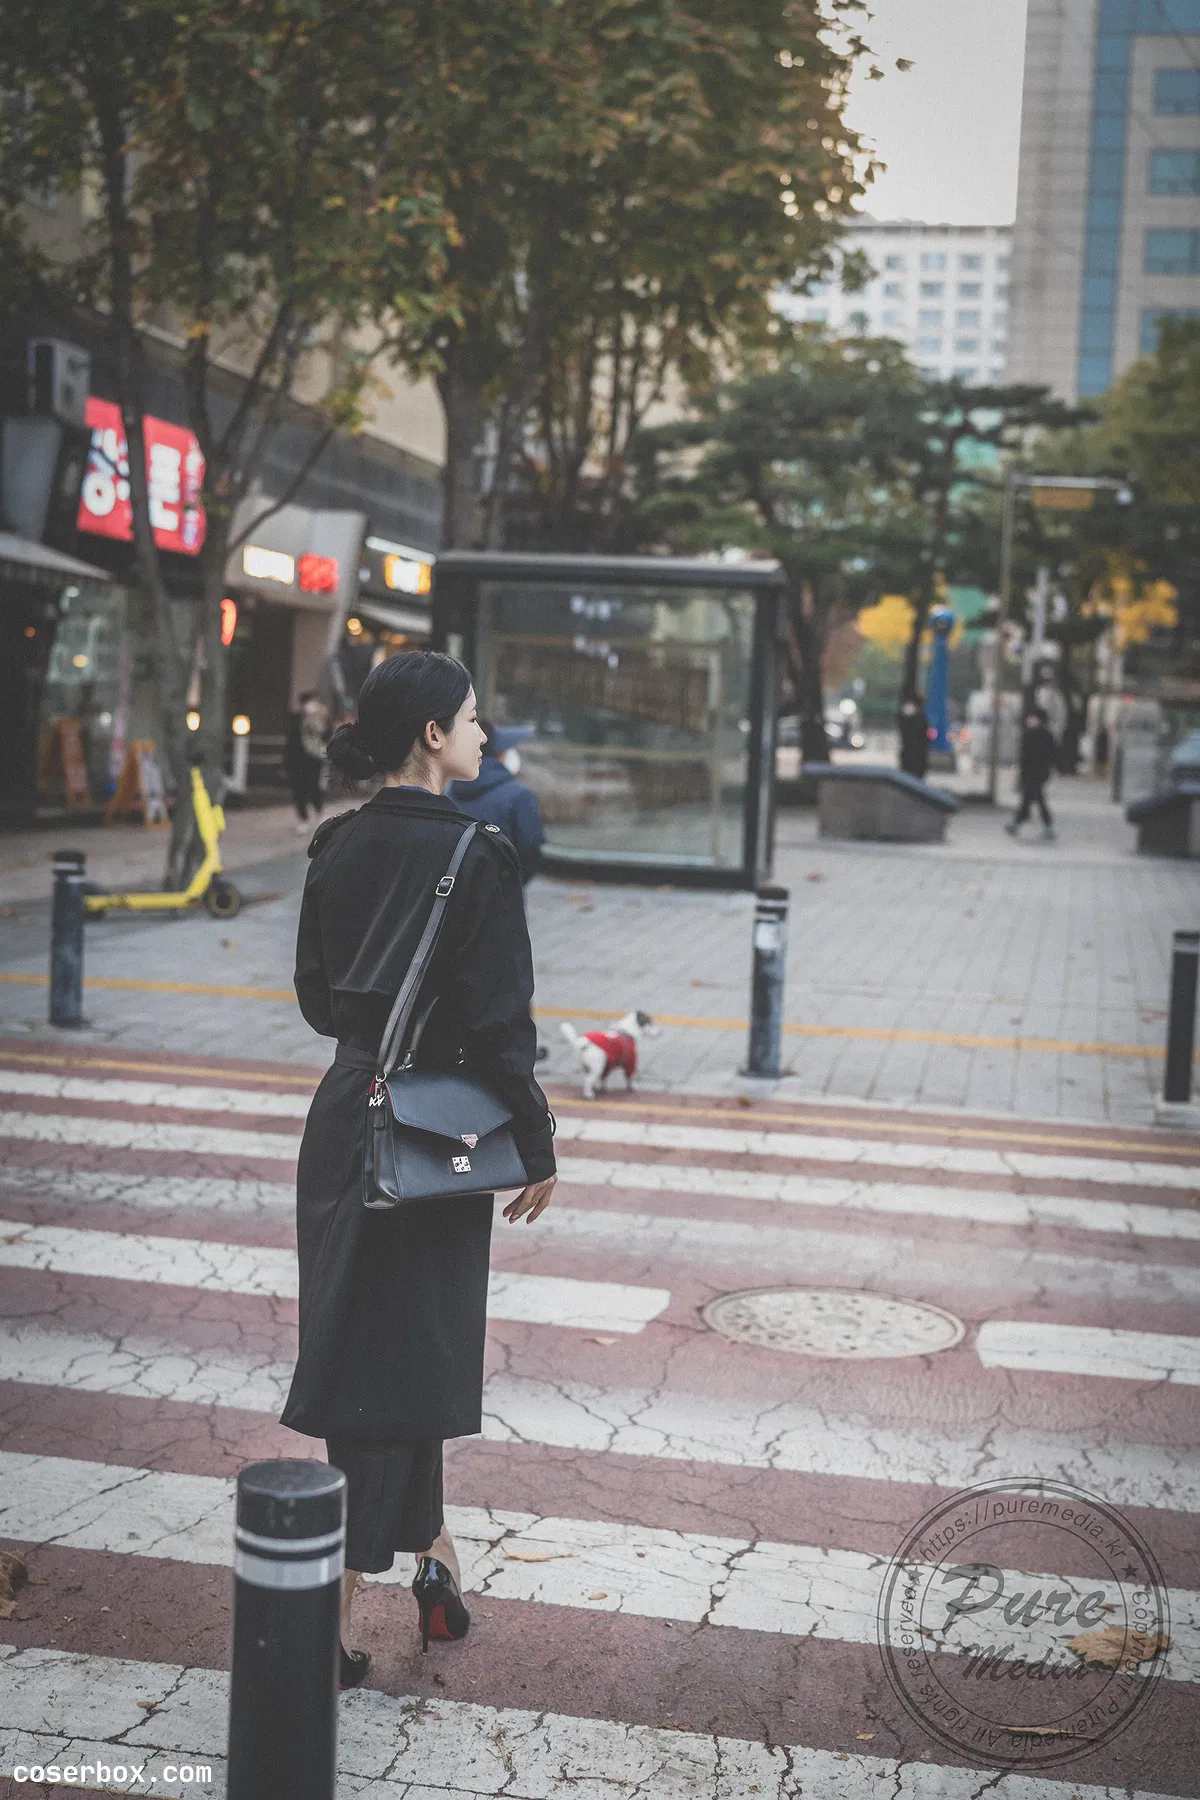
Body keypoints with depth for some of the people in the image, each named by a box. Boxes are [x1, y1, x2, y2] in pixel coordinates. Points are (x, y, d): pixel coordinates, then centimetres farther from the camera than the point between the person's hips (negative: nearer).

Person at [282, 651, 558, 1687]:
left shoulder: (338, 844, 4)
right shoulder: (474, 853, -16)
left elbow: (317, 994, 10)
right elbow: (499, 1018, -17)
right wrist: (537, 1146, -8)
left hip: (343, 1115, 7)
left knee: (369, 1342, 17)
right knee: (401, 1357, 3)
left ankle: (432, 1555, 33)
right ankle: (339, 1619, 7)